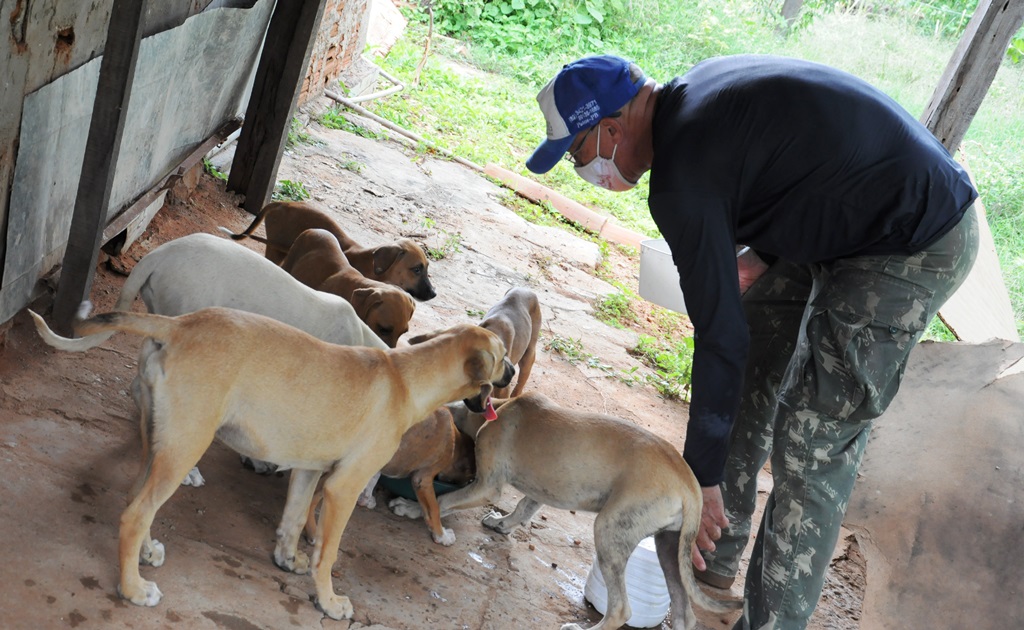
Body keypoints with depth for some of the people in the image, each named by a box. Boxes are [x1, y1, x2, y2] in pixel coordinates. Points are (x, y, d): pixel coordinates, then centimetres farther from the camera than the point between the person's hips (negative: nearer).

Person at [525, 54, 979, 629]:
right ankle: (717, 551, 28)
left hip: (916, 247, -10)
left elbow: (720, 335, -23)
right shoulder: (691, 93, 2)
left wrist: (702, 475, -15)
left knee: (815, 448, -7)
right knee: (748, 368, 15)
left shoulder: (681, 175, -25)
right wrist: (765, 256, 7)